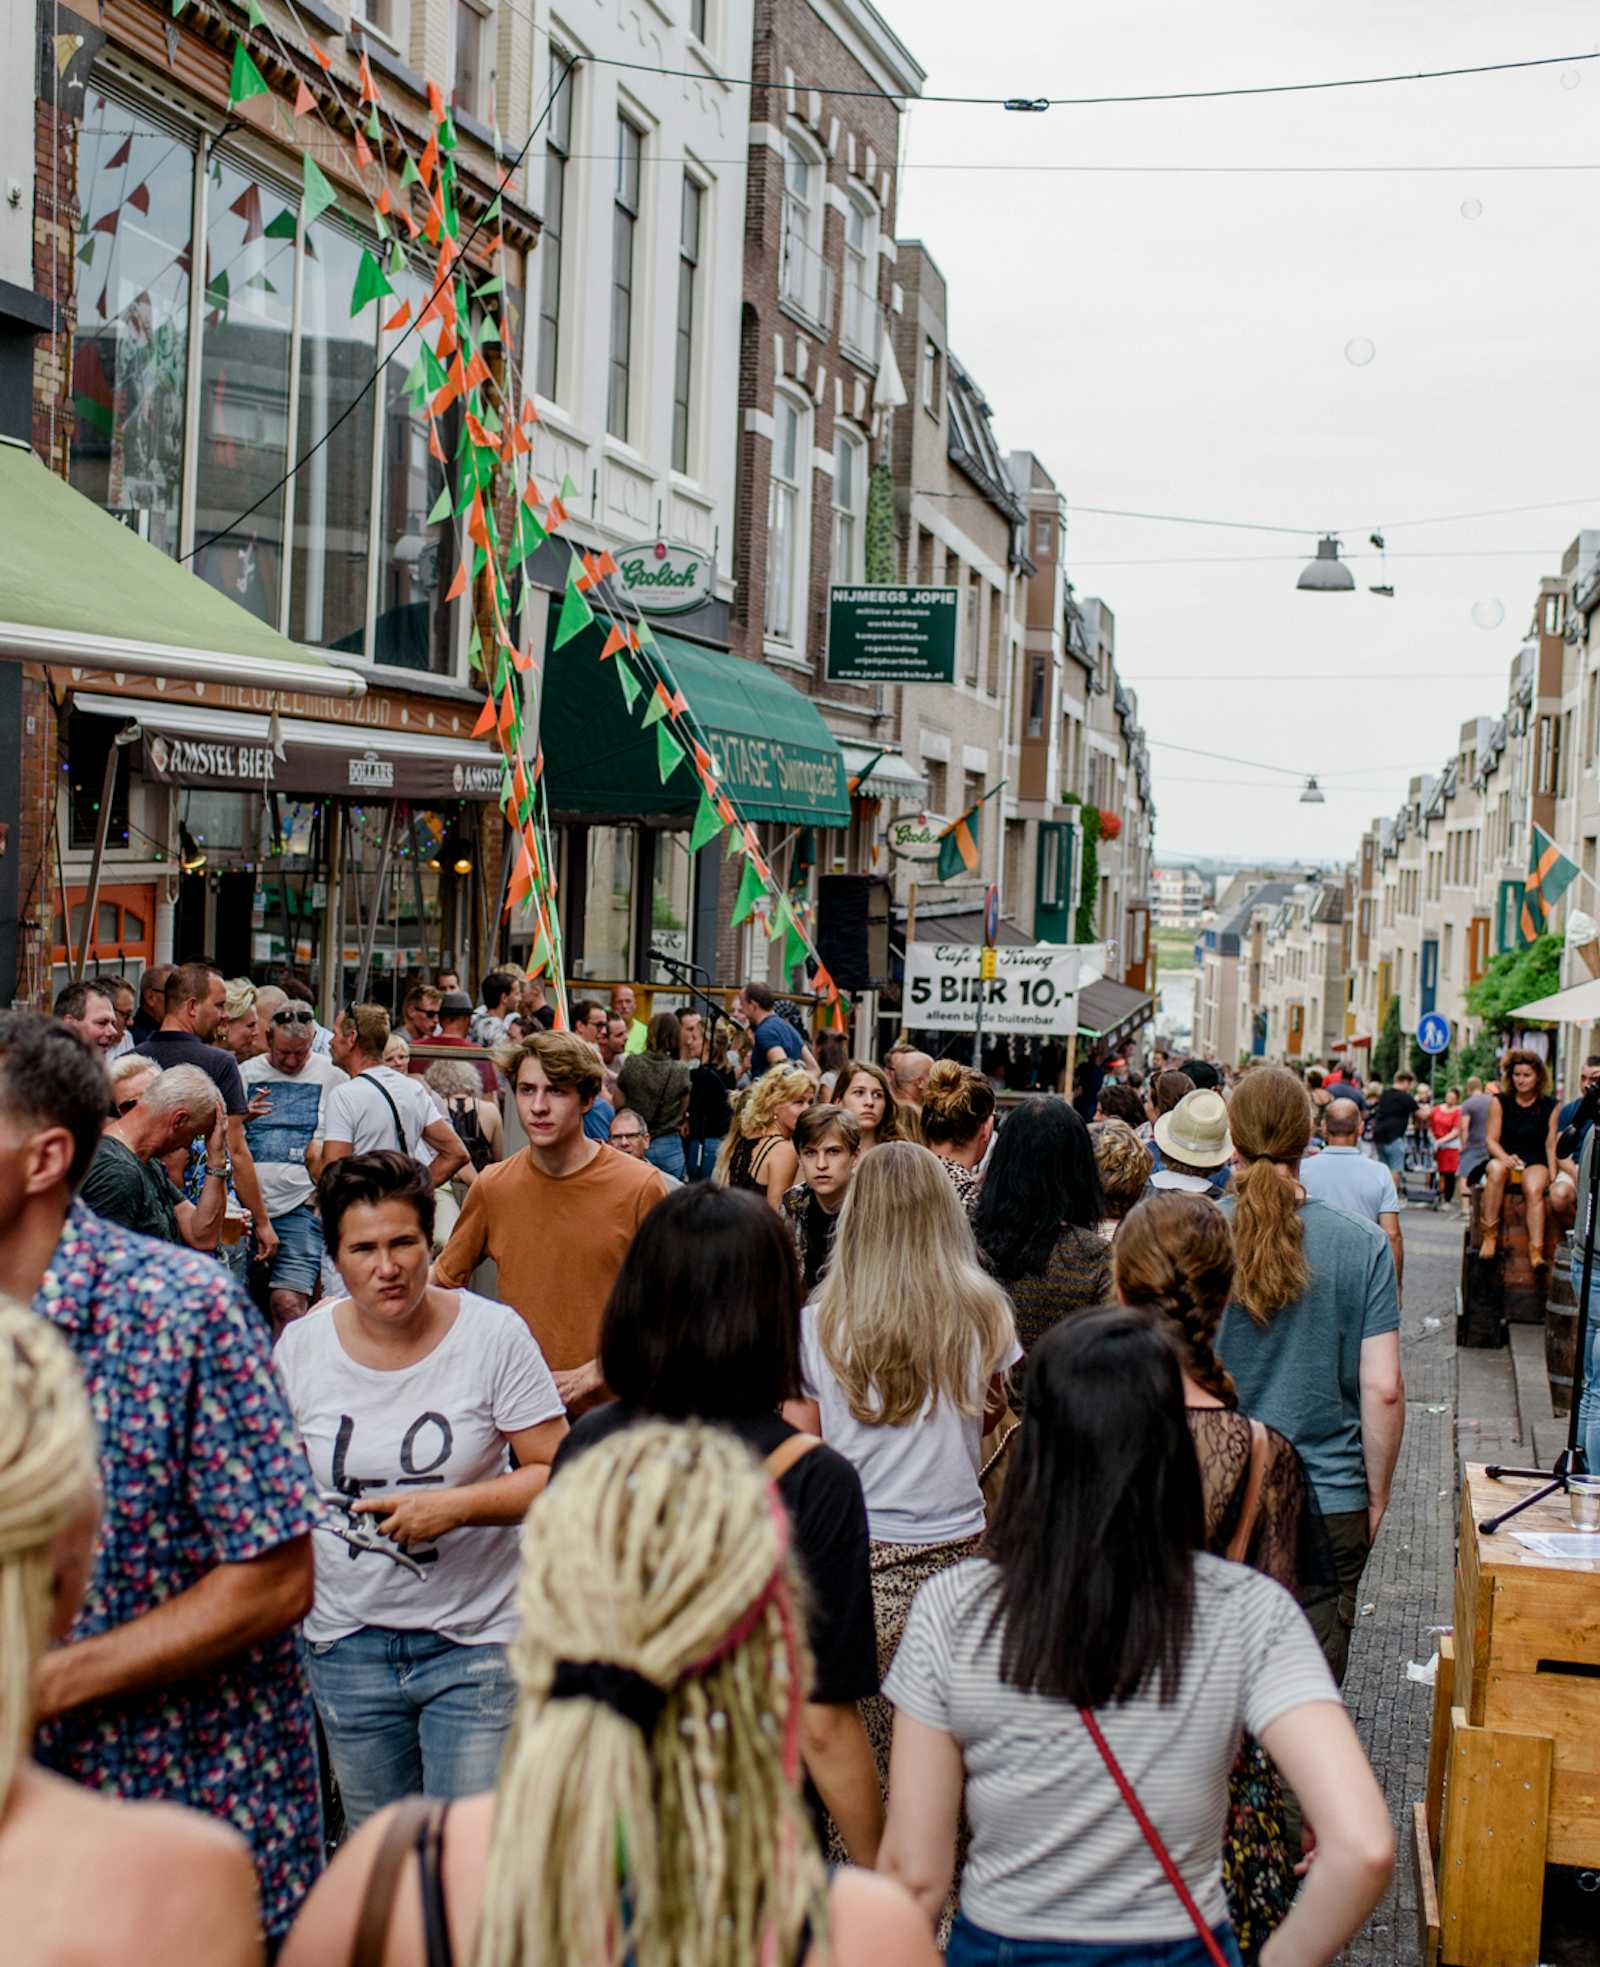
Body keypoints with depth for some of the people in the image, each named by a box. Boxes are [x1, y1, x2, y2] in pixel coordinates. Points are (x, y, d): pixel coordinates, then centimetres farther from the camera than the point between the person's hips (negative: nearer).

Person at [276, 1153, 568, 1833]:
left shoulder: (494, 1333, -9)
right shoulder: (299, 1347, -1)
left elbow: (559, 1473, -8)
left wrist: (457, 1506, -20)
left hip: (476, 1641, -3)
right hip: (345, 1642, 3)